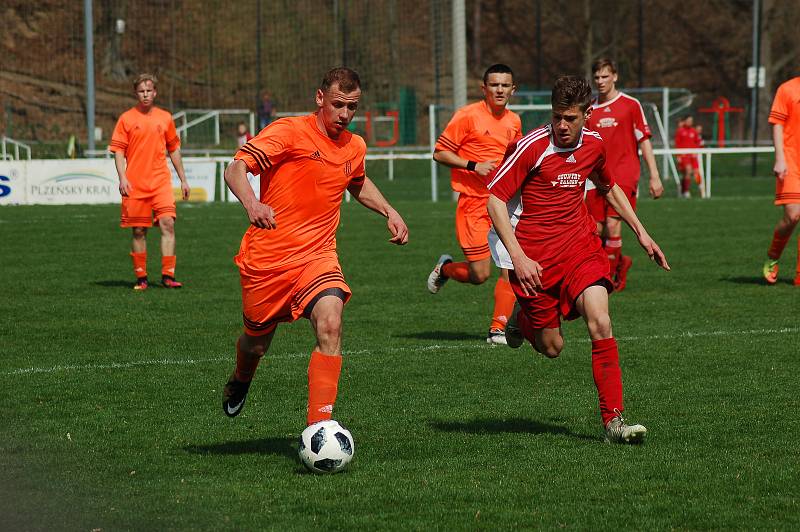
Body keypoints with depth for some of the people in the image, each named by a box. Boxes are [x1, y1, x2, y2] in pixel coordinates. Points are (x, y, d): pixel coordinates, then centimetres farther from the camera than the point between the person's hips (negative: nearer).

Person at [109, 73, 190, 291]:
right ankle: (141, 277, 14)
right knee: (139, 231, 3)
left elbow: (174, 149, 18)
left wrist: (183, 179, 17)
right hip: (135, 184, -1)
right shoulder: (126, 119, 3)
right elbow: (118, 151, 1)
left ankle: (168, 275, -12)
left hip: (161, 181, 1)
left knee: (167, 223, -14)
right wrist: (122, 178, -13)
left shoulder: (165, 117, 10)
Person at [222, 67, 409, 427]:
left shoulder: (355, 147, 9)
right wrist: (251, 203, -40)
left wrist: (389, 212, 18)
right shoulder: (289, 131, -10)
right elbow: (235, 170, -21)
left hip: (317, 256, 3)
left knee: (330, 324, -25)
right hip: (266, 258, -3)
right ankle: (239, 382, 52)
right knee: (257, 344, 12)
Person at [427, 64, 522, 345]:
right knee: (479, 274, -5)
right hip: (473, 203, -5)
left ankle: (498, 329, 3)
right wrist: (473, 166, -18)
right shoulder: (468, 116, -8)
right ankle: (444, 268, 27)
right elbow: (440, 153, -7)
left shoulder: (514, 121, 11)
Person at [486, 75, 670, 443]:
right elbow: (495, 198, -14)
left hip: (580, 247, 3)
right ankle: (523, 317, 39)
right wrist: (517, 256, -22)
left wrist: (641, 233, 19)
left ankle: (613, 420, -15)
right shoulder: (533, 147, -15)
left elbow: (610, 189, 24)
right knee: (551, 347, 2)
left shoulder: (594, 146, 3)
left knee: (600, 323, -18)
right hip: (536, 257, -3)